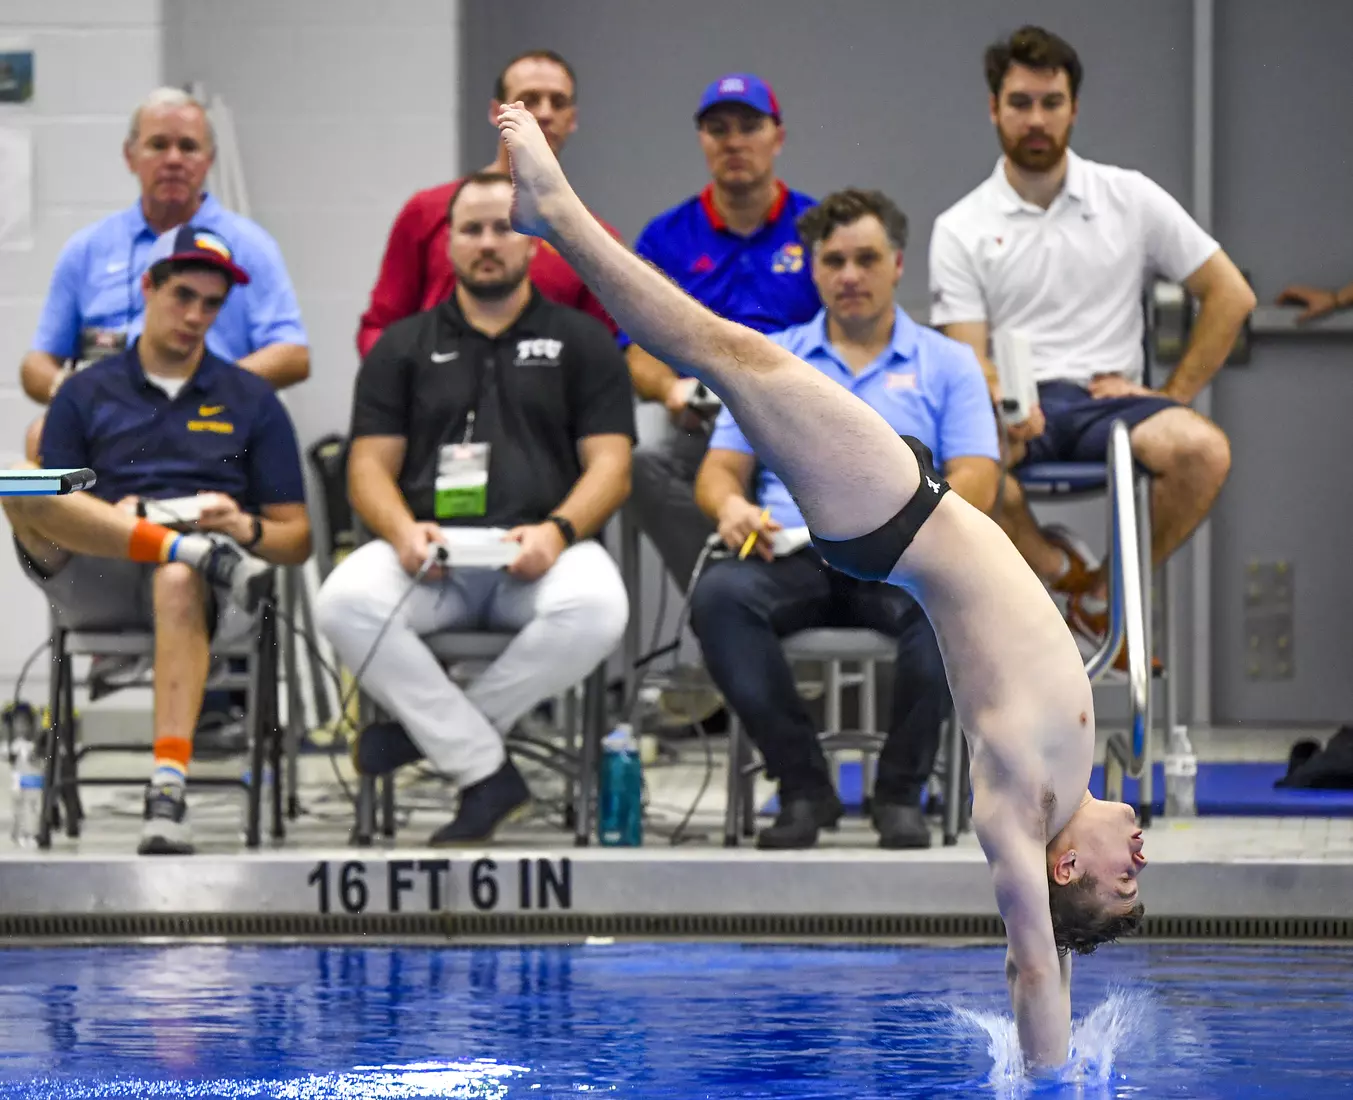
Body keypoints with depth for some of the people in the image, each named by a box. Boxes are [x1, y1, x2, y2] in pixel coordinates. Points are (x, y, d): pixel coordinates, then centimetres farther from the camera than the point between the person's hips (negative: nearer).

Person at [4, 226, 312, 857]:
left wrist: (247, 529, -7)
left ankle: (168, 792, -53)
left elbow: (297, 540, 16)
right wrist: (111, 521, -10)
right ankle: (199, 550, -33)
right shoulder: (85, 394, 18)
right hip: (97, 583, 1)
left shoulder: (251, 400, 19)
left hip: (199, 584, -1)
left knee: (180, 583, -41)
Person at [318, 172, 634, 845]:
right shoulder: (404, 347, 20)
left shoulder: (581, 342, 16)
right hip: (429, 550, 1)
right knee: (346, 601, -33)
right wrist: (403, 532, -12)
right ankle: (484, 772, -23)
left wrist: (557, 531, -15)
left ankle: (426, 729, -18)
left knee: (594, 607, -37)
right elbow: (370, 466, 11)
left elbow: (609, 465, 7)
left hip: (540, 555, -1)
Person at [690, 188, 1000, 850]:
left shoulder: (947, 364, 15)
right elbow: (719, 468, 16)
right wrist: (730, 505, -10)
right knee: (719, 594, -34)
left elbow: (975, 486, 3)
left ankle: (901, 791, -18)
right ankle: (802, 787, -20)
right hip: (789, 553, 1)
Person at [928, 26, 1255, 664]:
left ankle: (1105, 591, -7)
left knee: (1202, 449, -32)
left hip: (1107, 398, 1)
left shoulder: (1130, 198, 11)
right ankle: (1056, 565, -6)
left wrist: (1173, 396, 2)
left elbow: (1230, 295, 12)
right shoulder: (960, 229, 9)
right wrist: (1005, 404, -22)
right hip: (1013, 414, -1)